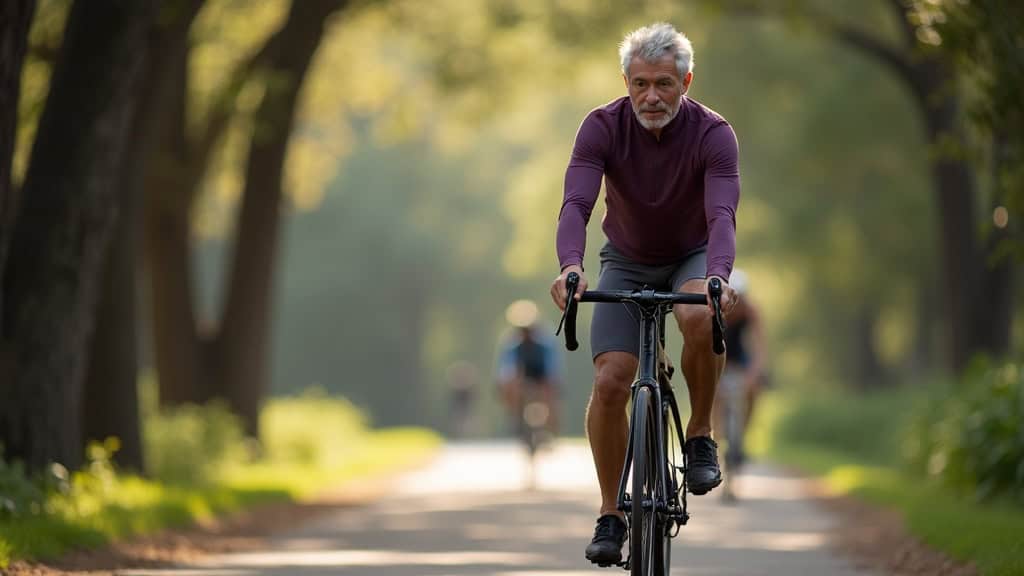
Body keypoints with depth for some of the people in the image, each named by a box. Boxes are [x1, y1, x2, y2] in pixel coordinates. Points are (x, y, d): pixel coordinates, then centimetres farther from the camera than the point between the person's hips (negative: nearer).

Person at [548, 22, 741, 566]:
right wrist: (570, 265, -54)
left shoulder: (713, 134, -24)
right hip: (627, 261, 1)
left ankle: (700, 435, -13)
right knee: (609, 382, -15)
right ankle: (610, 514, -1)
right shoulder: (602, 127, -21)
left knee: (699, 317, -36)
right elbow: (576, 203, -33)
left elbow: (721, 214, -37)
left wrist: (718, 276, -57)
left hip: (693, 256, -1)